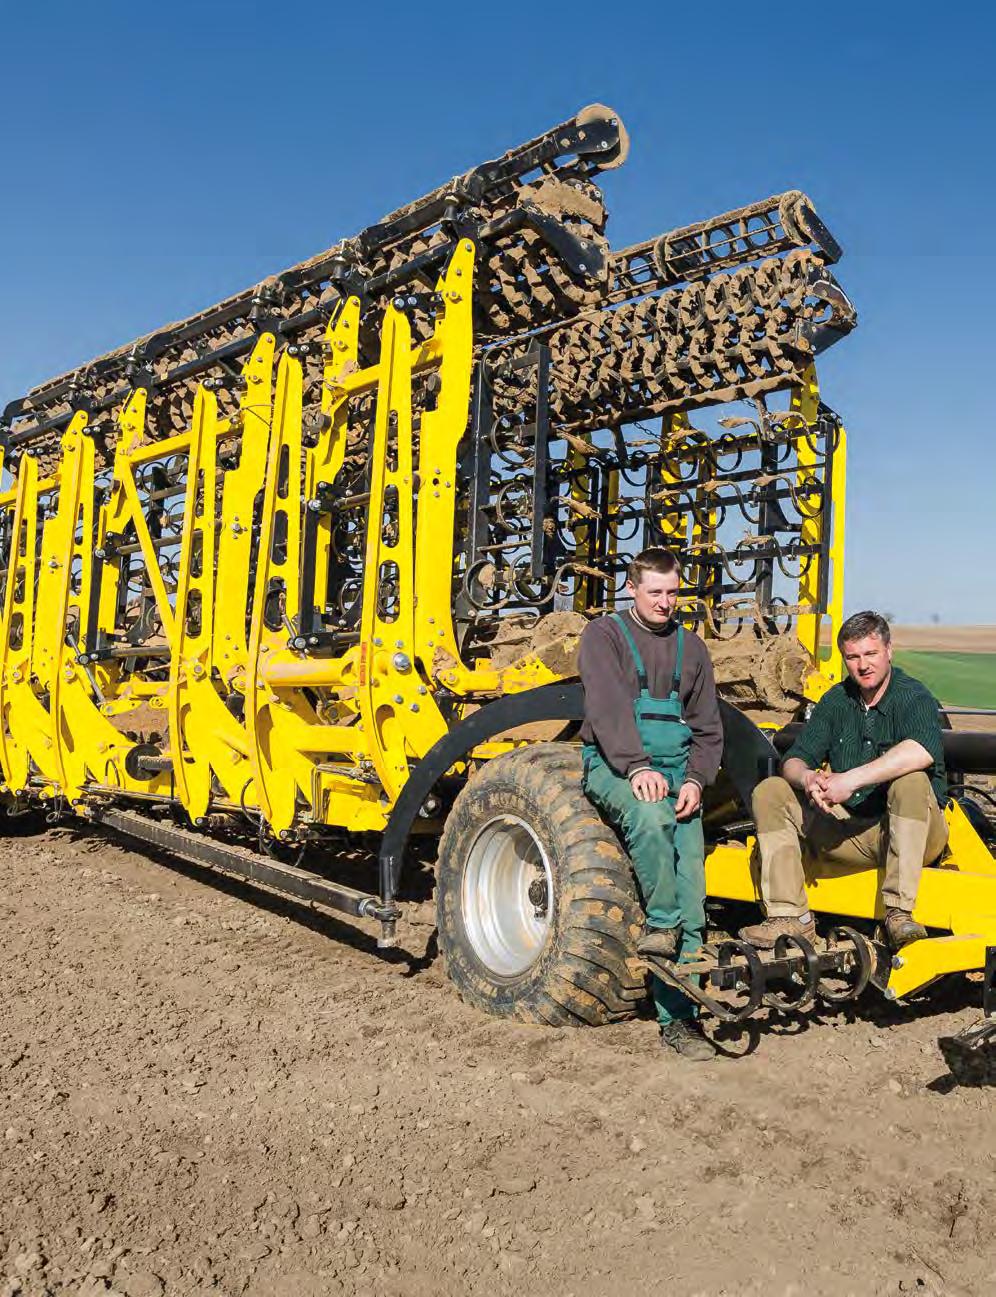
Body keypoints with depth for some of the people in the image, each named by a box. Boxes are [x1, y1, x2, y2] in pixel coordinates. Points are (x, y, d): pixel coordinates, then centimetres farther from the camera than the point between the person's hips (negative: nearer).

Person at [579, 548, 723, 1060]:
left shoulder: (690, 647, 17)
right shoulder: (604, 633, 4)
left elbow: (708, 729, 16)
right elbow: (608, 706, -12)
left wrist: (695, 780, -2)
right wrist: (637, 767, -25)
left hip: (676, 772, 4)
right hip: (614, 765, -4)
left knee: (691, 892, -4)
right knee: (649, 816, -37)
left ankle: (678, 1017, 4)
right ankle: (661, 923, -15)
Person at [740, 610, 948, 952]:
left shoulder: (913, 697, -11)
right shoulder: (836, 700, 6)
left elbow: (922, 751, -34)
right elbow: (794, 760, 1)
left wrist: (851, 779, -36)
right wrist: (808, 778, -24)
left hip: (909, 833, -5)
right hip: (849, 829, 5)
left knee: (912, 782, -35)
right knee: (770, 792, -9)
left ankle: (899, 913, -30)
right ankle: (791, 918, -16)